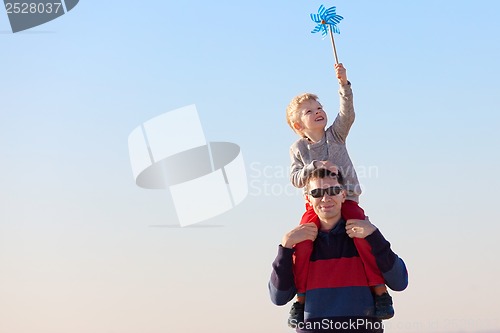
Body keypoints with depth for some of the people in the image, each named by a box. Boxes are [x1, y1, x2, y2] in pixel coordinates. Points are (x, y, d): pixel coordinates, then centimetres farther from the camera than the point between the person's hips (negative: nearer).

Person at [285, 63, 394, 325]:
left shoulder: (335, 134, 9)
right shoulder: (298, 149, 7)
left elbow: (347, 114, -8)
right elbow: (295, 178, -3)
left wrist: (344, 84, -19)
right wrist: (314, 167, -20)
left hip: (346, 200, 0)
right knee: (301, 246, -19)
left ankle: (379, 289, -13)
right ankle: (300, 297, -2)